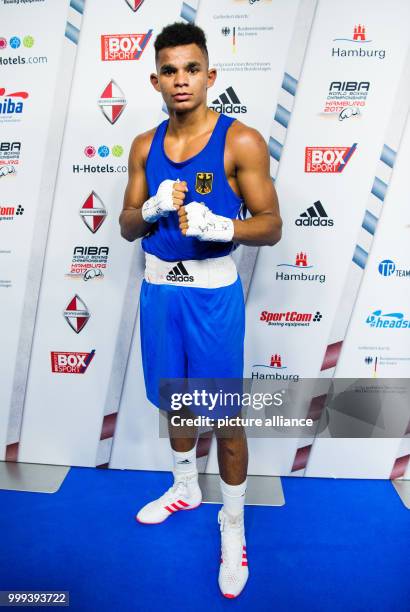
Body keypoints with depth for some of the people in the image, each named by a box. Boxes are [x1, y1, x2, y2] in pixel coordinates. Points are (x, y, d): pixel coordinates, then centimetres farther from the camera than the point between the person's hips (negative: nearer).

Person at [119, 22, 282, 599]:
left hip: (212, 292, -4)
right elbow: (126, 226, 9)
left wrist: (217, 225, -26)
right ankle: (186, 489, 45)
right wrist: (153, 208, -13)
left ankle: (233, 523, 29)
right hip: (158, 288, 5)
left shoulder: (242, 141, -6)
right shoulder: (145, 146, 8)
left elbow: (271, 225, -8)